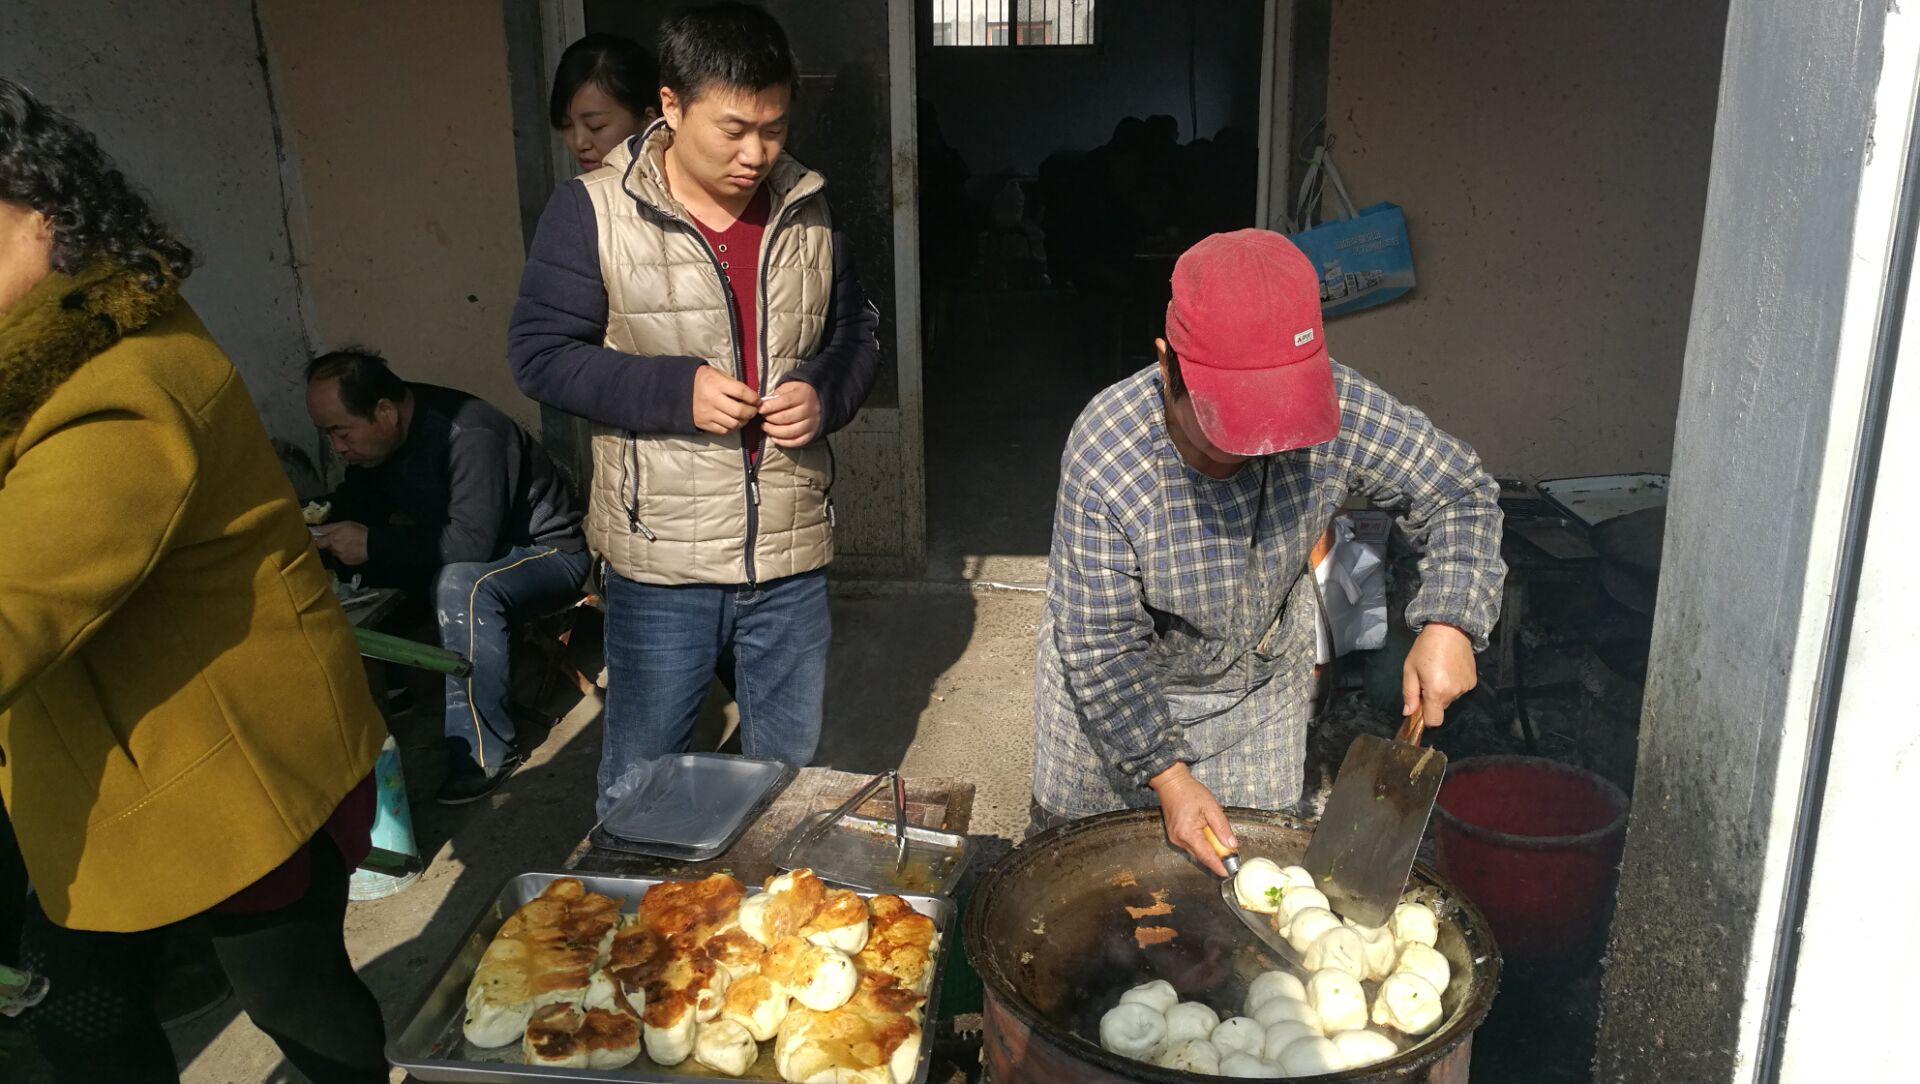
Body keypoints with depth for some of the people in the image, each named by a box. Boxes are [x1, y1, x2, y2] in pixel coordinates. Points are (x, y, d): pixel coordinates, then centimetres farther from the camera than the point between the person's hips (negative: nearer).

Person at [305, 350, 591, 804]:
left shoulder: (468, 435, -30)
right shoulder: (383, 434, -4)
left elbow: (472, 542, -36)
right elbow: (358, 502, 10)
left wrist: (373, 544, -34)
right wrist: (317, 522, -11)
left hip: (548, 553, -9)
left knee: (461, 585, -39)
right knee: (349, 570, -5)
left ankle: (486, 753, -29)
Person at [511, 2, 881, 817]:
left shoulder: (806, 210, 3)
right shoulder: (594, 212, -10)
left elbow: (856, 331, 13)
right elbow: (539, 352, -8)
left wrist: (826, 393, -9)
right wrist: (676, 391, -21)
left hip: (791, 553, 4)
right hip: (660, 560, -3)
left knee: (789, 772, 20)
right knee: (639, 785, 12)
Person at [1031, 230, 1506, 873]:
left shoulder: (1339, 412, -29)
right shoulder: (1105, 458, -36)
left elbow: (1463, 494, -13)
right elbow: (1102, 646, -26)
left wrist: (1449, 624, -28)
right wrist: (1167, 777, -28)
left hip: (1263, 676, 2)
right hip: (1109, 685, -2)